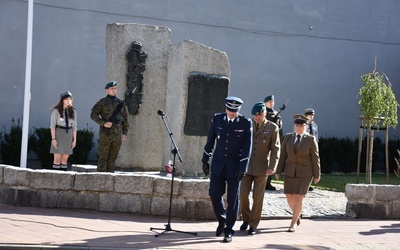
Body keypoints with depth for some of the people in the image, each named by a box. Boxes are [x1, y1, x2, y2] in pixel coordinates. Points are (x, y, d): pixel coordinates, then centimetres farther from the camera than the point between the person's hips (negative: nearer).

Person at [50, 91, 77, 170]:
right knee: (57, 158, -7)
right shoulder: (56, 110, -6)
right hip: (58, 134, -4)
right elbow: (52, 125, -9)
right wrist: (53, 139, -16)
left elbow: (74, 126, 8)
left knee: (65, 159, 4)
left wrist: (74, 140, 3)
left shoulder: (73, 111, 7)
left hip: (68, 135, 4)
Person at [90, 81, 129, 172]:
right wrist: (103, 123, -18)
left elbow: (125, 119, 15)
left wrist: (124, 133, 8)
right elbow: (93, 114, -7)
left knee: (113, 157, 5)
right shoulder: (102, 102, 1)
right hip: (105, 134, -4)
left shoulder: (120, 103, 13)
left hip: (117, 134, 4)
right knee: (103, 157, -3)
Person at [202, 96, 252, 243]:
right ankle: (222, 220, 25)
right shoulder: (217, 119, 1)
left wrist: (243, 169, -12)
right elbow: (210, 141, 9)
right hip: (218, 165, 2)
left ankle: (229, 231, 10)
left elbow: (247, 148, -7)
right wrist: (205, 161, 8)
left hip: (235, 166, -2)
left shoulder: (246, 123, -6)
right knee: (214, 194, -1)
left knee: (232, 199, 1)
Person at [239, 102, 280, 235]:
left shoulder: (273, 128, -4)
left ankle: (253, 225, 11)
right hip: (247, 165, 2)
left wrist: (272, 167, -14)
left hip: (262, 167, -2)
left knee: (258, 198, 0)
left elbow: (275, 149, -6)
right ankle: (246, 219, 18)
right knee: (243, 194, -4)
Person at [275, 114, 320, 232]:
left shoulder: (311, 140, -8)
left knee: (298, 198, -9)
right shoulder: (288, 138, 0)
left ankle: (293, 223, 0)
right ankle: (297, 215, 35)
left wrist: (317, 175, -4)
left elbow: (315, 158, -5)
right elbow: (283, 156, 3)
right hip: (290, 172, 4)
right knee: (289, 197, 8)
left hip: (305, 173, -4)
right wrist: (278, 172, 0)